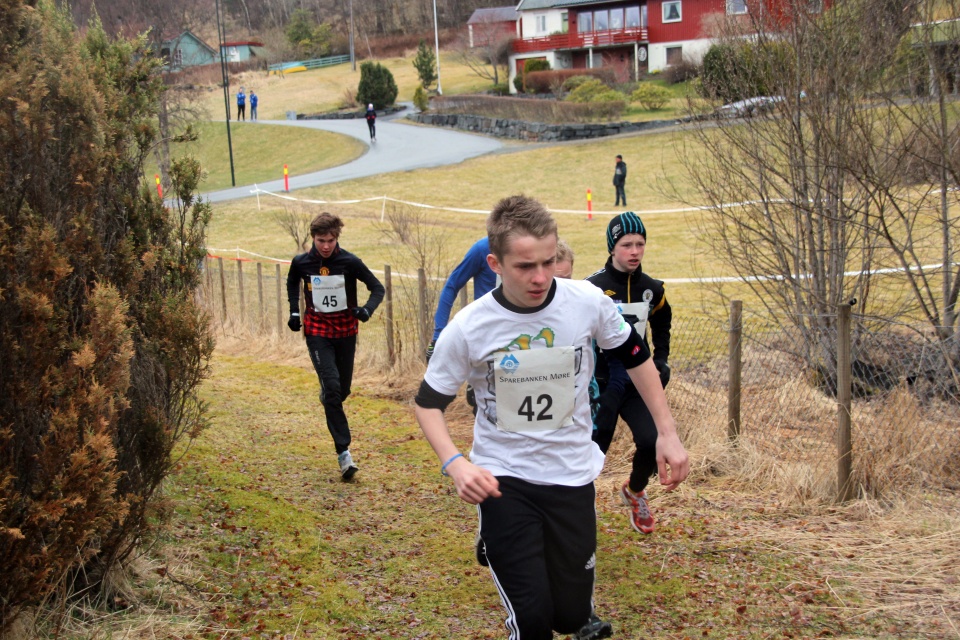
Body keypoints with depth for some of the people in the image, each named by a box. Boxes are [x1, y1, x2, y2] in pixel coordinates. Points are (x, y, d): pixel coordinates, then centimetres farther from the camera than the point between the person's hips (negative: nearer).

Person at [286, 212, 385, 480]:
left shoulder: (350, 262, -11)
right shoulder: (301, 263, -6)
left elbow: (378, 288, -5)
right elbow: (292, 283, 17)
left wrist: (367, 309, -24)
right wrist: (294, 311, 6)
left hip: (346, 332, 1)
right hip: (317, 333, -1)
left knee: (343, 389, 11)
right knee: (332, 387, -15)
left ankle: (327, 397, 52)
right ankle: (343, 453, -14)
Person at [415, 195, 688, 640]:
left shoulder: (588, 302, -13)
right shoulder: (468, 328, -17)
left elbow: (635, 356, 6)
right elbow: (429, 402, -4)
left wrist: (667, 433, 4)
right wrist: (454, 463, -21)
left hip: (572, 474, 2)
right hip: (501, 478, -2)